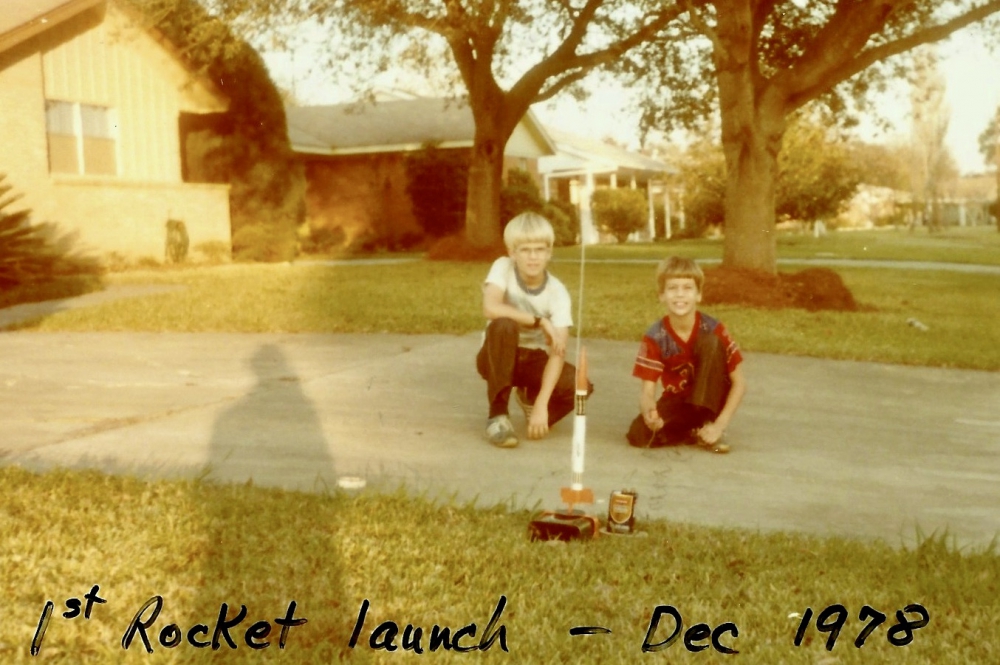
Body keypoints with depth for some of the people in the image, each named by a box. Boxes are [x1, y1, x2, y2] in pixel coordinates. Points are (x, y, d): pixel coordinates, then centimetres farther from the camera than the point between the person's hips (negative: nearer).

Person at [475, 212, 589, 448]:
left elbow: (558, 351, -24)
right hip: (498, 358, -1)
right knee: (504, 325, -36)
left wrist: (542, 404, -35)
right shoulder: (503, 268, -17)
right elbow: (491, 308, -36)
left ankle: (531, 397, 9)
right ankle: (498, 414, -22)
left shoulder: (558, 293, -16)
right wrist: (539, 321, -30)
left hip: (534, 359, 2)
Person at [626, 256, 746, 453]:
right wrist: (649, 412, -41)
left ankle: (704, 426, -21)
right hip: (677, 404, 1)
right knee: (639, 434, -29)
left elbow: (739, 382, -13)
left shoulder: (713, 330, -16)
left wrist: (719, 424, -24)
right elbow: (647, 390, -16)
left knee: (709, 342, -27)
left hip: (710, 401, -1)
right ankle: (697, 429, -4)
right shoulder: (655, 337, -14)